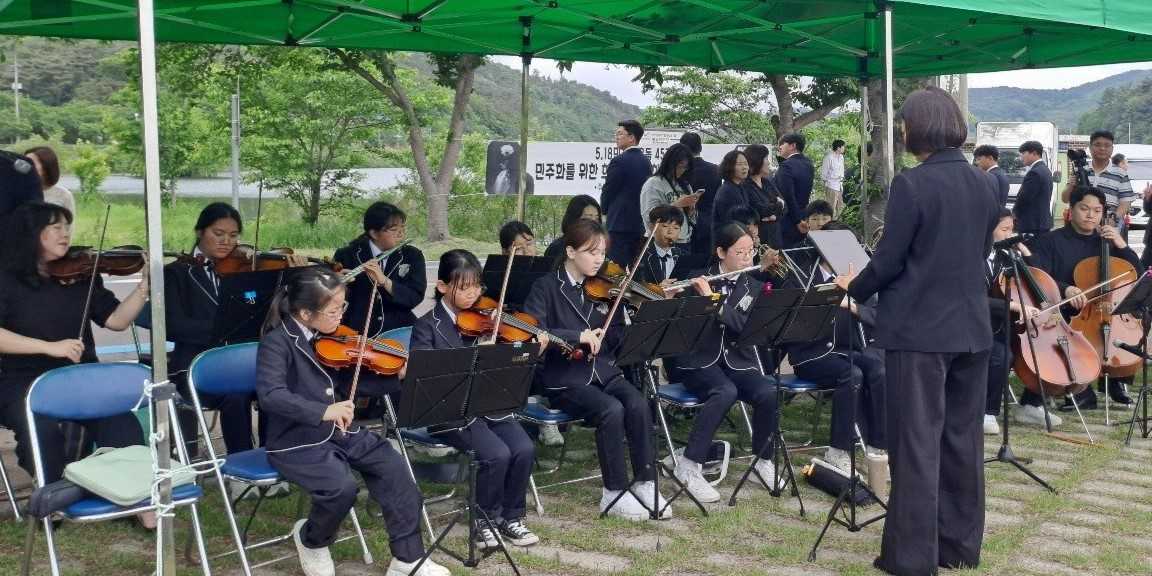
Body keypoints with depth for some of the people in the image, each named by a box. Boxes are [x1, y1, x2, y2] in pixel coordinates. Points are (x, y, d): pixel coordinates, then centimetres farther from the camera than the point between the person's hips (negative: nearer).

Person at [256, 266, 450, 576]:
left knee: (393, 466, -8)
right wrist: (324, 410, -43)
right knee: (343, 486, -28)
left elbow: (348, 378, 13)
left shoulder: (329, 336, 5)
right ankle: (311, 539, 6)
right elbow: (270, 396, -32)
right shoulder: (277, 342, -17)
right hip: (297, 442, -7)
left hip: (339, 431, 7)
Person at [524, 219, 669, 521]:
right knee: (612, 410, -29)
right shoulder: (546, 287, -2)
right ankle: (614, 493, -15)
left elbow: (618, 339, 7)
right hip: (566, 380, -4)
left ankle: (644, 483, -12)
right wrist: (578, 336, -27)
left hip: (605, 372, 4)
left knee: (639, 405, -24)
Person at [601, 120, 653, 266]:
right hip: (640, 223, 8)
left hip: (620, 222, -8)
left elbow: (608, 191, -7)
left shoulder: (619, 161, -13)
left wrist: (605, 210, 11)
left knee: (619, 265, -7)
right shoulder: (646, 162, 10)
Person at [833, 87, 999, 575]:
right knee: (963, 438, 14)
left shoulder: (912, 184, -16)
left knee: (917, 443, 0)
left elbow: (888, 262, -13)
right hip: (971, 326, 7)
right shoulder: (981, 182, 6)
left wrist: (853, 288, 5)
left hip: (919, 330, -7)